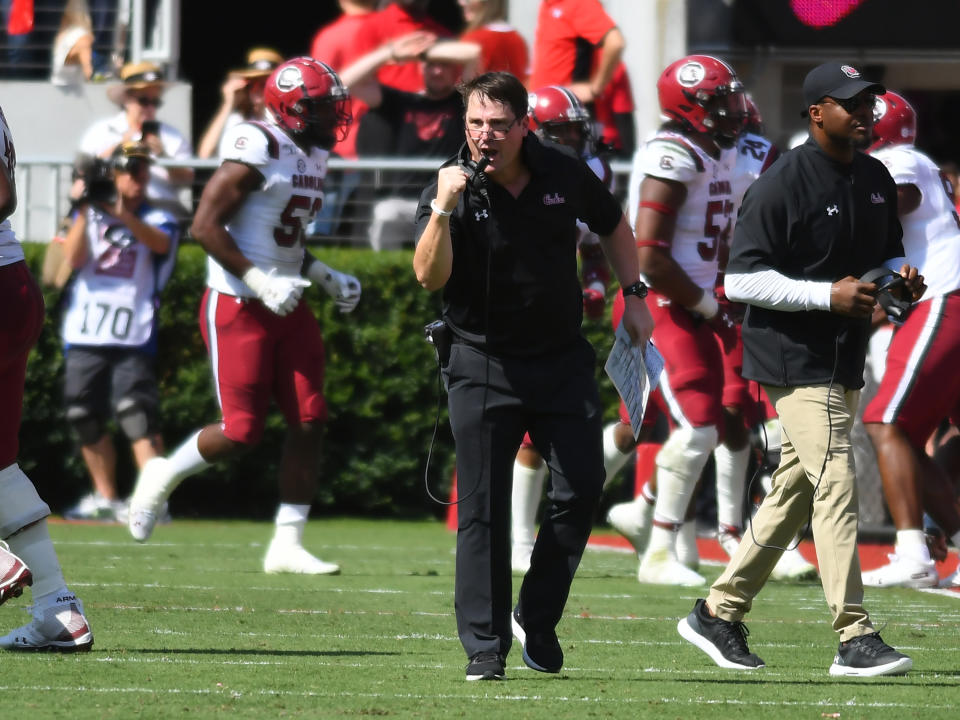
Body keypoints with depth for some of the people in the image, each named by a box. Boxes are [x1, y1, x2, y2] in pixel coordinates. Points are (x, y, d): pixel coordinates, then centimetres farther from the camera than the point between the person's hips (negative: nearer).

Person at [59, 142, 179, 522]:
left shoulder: (158, 220, 6)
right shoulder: (89, 215, 13)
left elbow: (160, 242, -18)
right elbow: (72, 259, -2)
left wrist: (123, 216, -35)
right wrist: (85, 211, -14)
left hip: (133, 337, -4)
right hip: (83, 335, 4)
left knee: (138, 416, -18)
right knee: (85, 419, 8)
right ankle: (105, 498, 21)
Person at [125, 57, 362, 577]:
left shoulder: (311, 157, 12)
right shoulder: (257, 149, -16)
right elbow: (205, 226, -18)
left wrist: (326, 278, 14)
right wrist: (260, 282, -22)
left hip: (284, 305, 9)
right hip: (237, 307, -8)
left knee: (309, 423, 0)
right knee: (241, 431, -8)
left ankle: (287, 544, 5)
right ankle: (164, 475, 20)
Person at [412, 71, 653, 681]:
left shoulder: (564, 175, -2)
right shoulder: (452, 188, -10)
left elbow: (613, 226, 18)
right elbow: (429, 277, -24)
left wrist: (634, 296, 15)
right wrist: (443, 209, -34)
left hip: (562, 359, 3)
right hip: (484, 363, -3)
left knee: (582, 487, -3)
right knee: (483, 508, -5)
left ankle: (537, 618, 14)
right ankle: (485, 644, -1)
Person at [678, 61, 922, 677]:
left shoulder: (876, 179, 11)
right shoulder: (782, 185, -14)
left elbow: (887, 252, 25)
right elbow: (741, 279, -16)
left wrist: (901, 275, 0)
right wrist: (828, 295, -23)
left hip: (845, 360, 9)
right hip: (795, 356, -9)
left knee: (795, 494, 12)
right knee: (837, 485, -15)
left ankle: (719, 614, 23)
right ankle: (855, 638, -16)